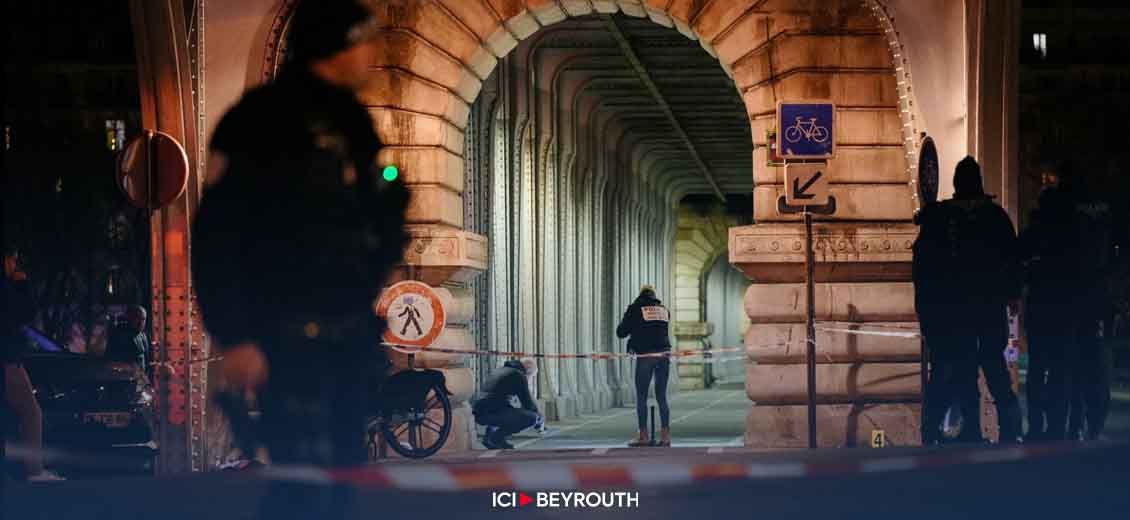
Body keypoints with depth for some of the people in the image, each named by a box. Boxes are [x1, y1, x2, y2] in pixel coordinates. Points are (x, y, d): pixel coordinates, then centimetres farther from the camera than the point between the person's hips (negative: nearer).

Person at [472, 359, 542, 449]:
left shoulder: (500, 370, 25)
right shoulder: (519, 375, 0)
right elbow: (527, 403, 1)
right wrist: (538, 415, 21)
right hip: (490, 413, -9)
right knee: (531, 418, -9)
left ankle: (490, 435, 16)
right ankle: (495, 437, -5)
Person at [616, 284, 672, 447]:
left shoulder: (635, 309, 1)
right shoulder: (664, 309, 15)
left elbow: (620, 332, 3)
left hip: (645, 357, -4)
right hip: (663, 356, 4)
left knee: (641, 397, 4)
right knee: (662, 397, 9)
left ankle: (643, 436, 2)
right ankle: (665, 435, 4)